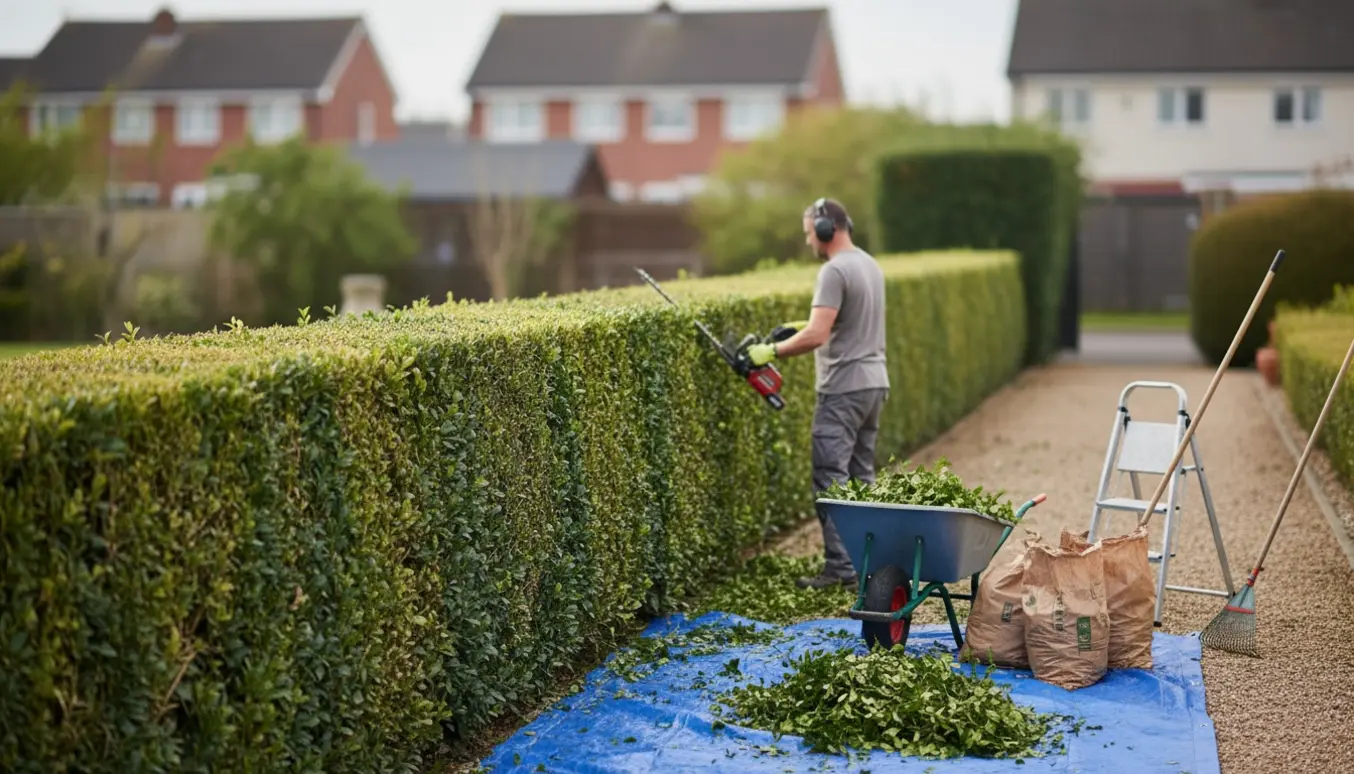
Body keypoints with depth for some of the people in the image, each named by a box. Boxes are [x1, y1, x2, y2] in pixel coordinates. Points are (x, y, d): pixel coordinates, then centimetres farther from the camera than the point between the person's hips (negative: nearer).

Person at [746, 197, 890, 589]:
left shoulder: (834, 271, -15)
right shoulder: (870, 264, 14)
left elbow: (817, 336, -22)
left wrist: (772, 351, -13)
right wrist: (810, 324, 20)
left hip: (844, 388, -10)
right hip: (875, 383, 10)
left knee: (831, 478, -7)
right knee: (862, 475, 14)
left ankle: (841, 567, -9)